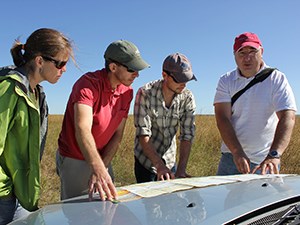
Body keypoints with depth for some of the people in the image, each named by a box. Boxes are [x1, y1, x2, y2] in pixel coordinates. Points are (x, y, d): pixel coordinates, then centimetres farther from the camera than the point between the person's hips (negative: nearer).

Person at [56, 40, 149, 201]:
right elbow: (82, 130, -37)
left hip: (101, 159, 6)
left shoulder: (127, 92, -2)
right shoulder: (89, 83, -23)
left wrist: (102, 168, -15)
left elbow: (117, 135, -3)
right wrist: (98, 170, -49)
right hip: (74, 161, -6)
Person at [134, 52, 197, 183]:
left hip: (170, 161, 4)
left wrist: (181, 169, -21)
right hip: (146, 160, -3)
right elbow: (143, 134, -23)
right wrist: (159, 165, -31)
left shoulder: (187, 98, -10)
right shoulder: (145, 93, -20)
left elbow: (187, 134, -12)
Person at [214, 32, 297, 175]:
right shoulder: (226, 81, 1)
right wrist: (238, 152, -24)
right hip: (232, 157, 2)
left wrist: (274, 155, -30)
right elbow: (222, 119, -10)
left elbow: (287, 118, -17)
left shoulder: (277, 79, -4)